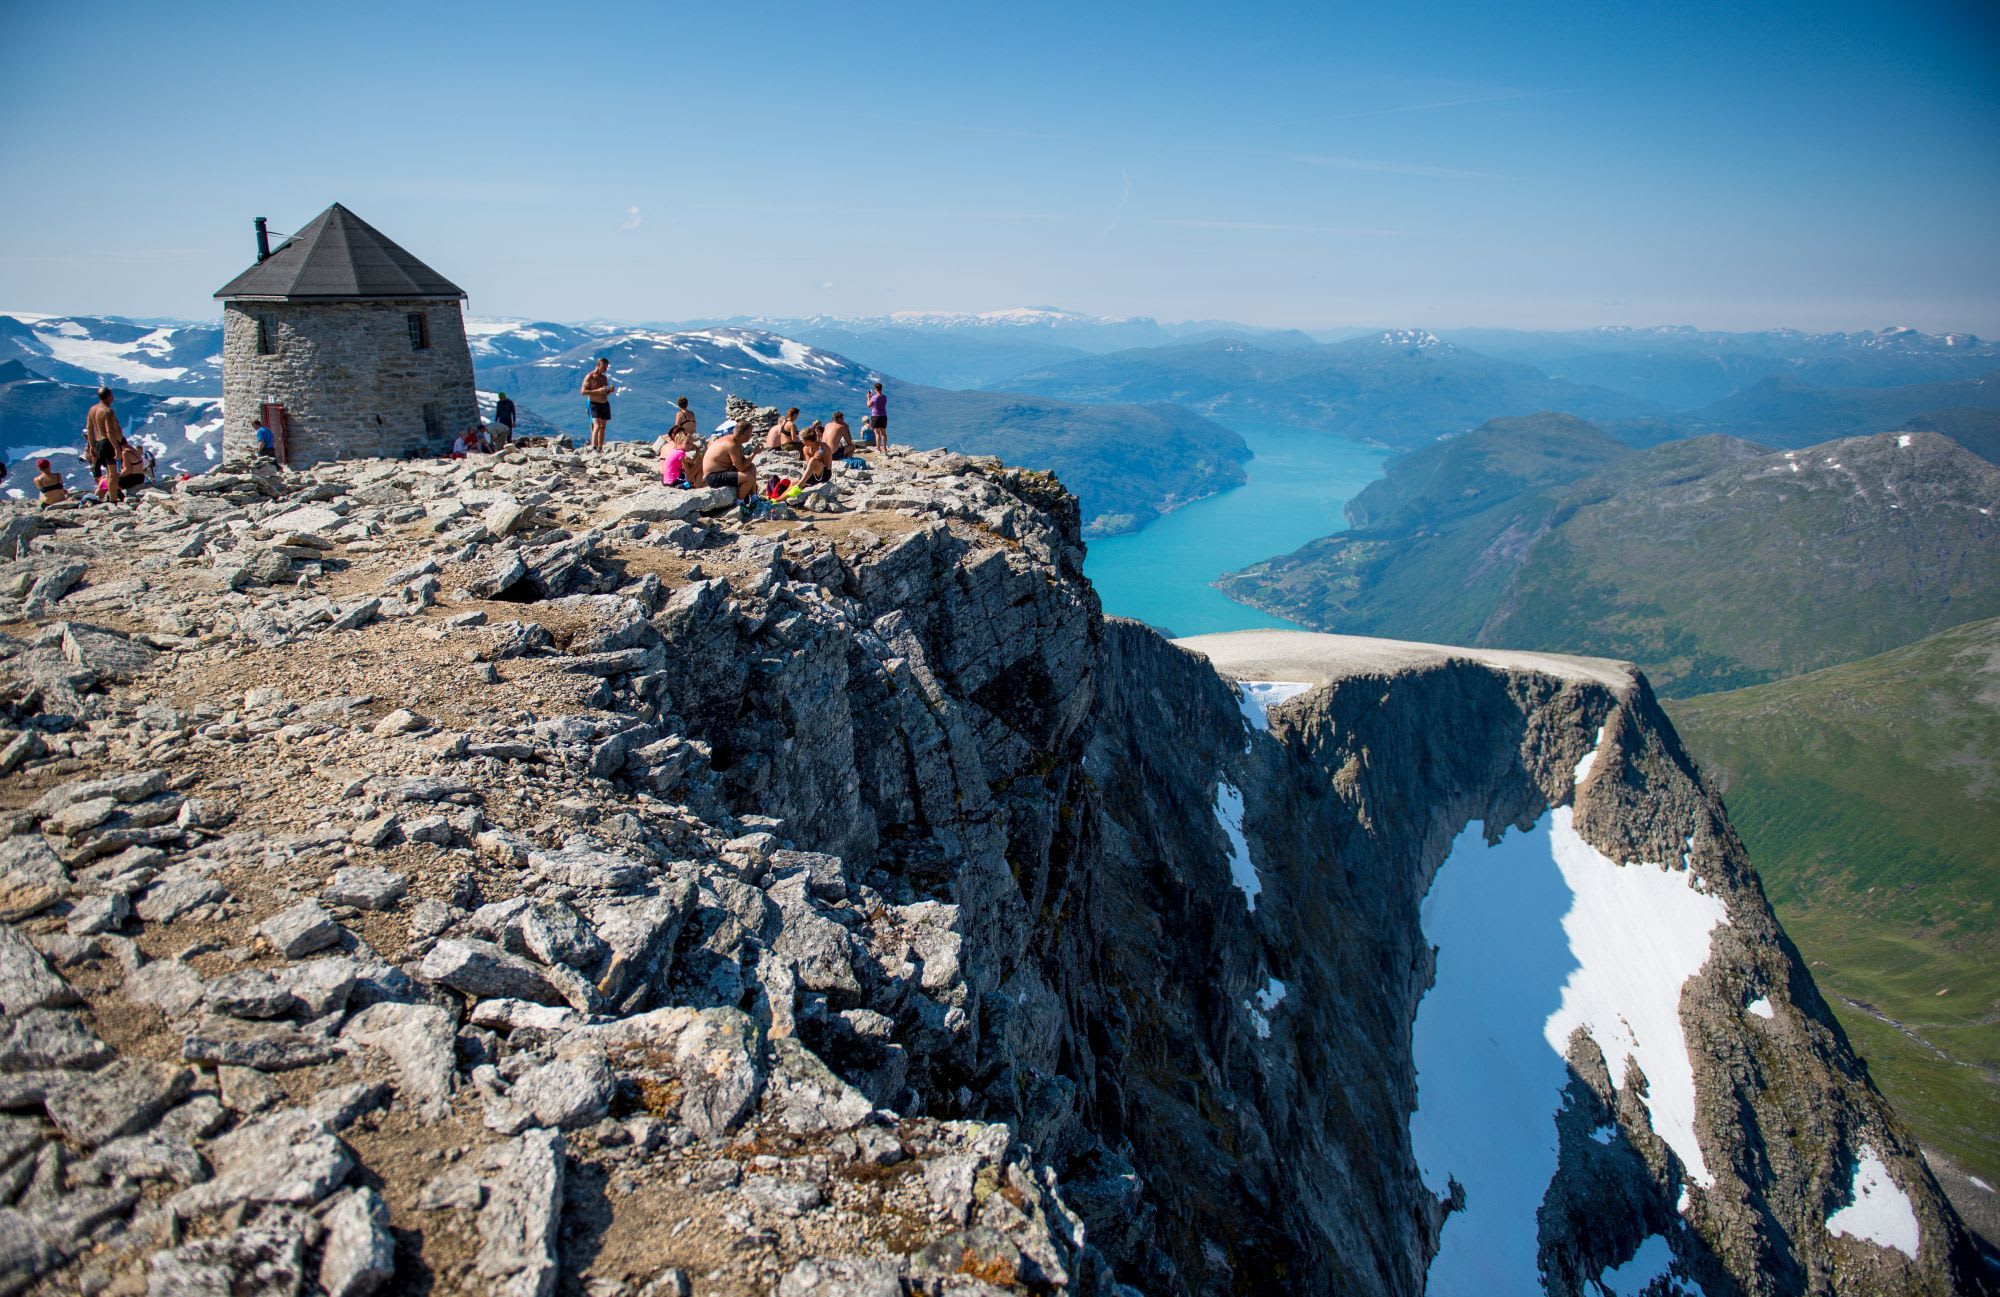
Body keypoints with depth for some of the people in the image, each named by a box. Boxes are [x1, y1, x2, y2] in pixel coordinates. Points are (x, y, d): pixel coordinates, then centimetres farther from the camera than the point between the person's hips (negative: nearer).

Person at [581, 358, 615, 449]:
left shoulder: (605, 377, 15)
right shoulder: (590, 377, -7)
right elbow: (583, 392, -13)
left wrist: (610, 390, 1)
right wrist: (598, 391, -23)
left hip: (605, 404, 7)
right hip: (594, 404, -7)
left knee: (602, 427, 8)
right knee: (597, 425, -20)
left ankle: (600, 448, 14)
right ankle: (593, 447, -26)